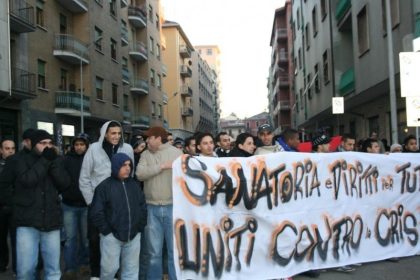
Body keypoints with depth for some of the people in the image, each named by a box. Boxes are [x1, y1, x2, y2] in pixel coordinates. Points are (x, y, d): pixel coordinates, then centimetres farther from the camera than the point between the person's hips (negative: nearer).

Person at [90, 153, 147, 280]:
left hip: (133, 236, 4)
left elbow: (143, 208, 13)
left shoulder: (134, 185, 8)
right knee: (110, 268, 4)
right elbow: (96, 213, -9)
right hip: (112, 236, -4)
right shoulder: (104, 186, -7)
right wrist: (107, 231, -9)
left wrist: (140, 228, 6)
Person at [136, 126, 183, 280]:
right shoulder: (146, 154, 7)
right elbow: (140, 174, -9)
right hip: (152, 208, 2)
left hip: (173, 207, -2)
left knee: (175, 249, 7)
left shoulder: (176, 153, 0)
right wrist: (161, 166, -14)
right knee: (154, 251, 12)